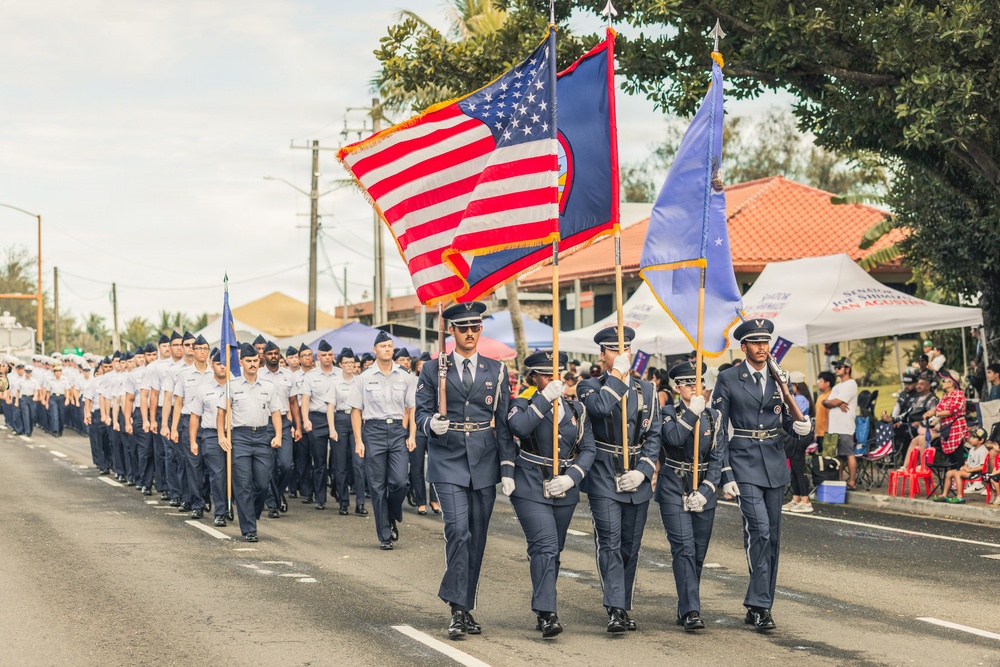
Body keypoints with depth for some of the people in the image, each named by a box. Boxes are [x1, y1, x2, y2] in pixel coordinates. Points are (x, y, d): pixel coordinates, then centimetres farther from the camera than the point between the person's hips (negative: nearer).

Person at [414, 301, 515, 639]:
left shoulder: (497, 371, 8)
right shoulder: (432, 370, 4)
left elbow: (504, 422, 8)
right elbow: (421, 412, 4)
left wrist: (508, 468, 2)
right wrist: (432, 424, -21)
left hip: (484, 465, 3)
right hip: (448, 463, -3)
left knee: (477, 538, 7)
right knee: (458, 530, -17)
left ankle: (466, 607, 18)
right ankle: (458, 609, -13)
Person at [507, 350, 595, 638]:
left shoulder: (577, 408, 9)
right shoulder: (524, 403, -1)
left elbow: (588, 449, 7)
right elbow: (519, 428, -23)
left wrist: (570, 478, -7)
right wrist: (546, 399, -23)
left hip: (564, 489, 4)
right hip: (531, 487, -4)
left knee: (553, 551, 11)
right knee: (545, 546, -17)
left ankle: (541, 609, 24)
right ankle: (547, 614, -20)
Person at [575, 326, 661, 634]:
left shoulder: (646, 390, 12)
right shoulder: (590, 386, 2)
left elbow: (654, 435, 7)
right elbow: (600, 407, -22)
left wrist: (642, 472, -6)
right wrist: (617, 374, -14)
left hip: (637, 479, 4)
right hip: (604, 478, -4)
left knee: (631, 547, 8)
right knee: (610, 544, -13)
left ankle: (624, 608, 18)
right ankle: (615, 610, -17)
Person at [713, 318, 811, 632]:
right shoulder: (728, 379, -3)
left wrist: (799, 426, -5)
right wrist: (725, 473, -10)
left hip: (774, 462, 5)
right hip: (743, 462, -5)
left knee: (772, 535, 6)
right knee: (759, 528, -18)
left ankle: (758, 605, 16)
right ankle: (760, 605, -14)